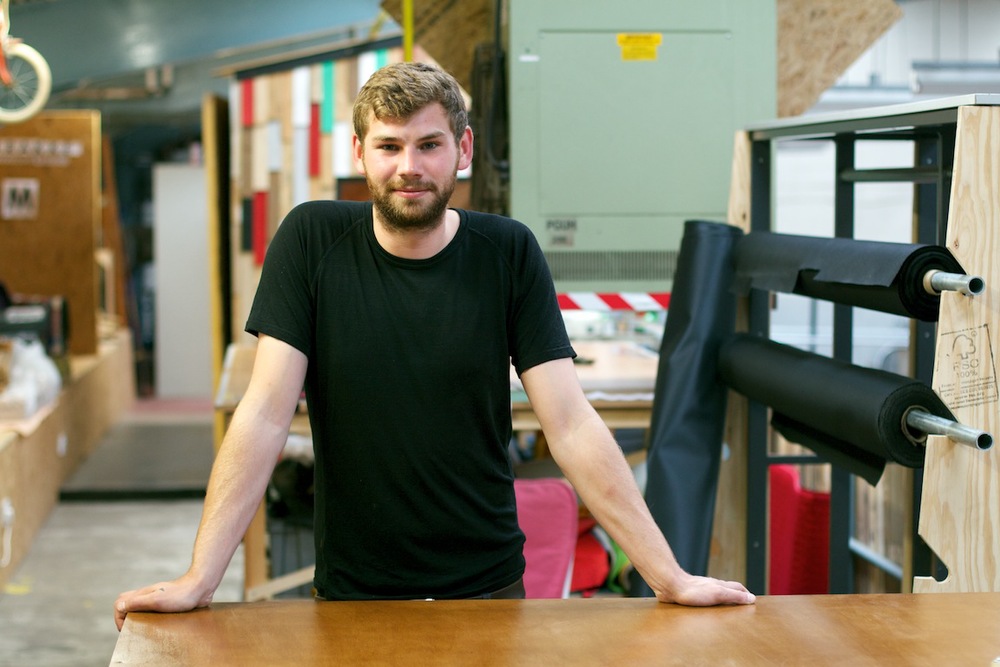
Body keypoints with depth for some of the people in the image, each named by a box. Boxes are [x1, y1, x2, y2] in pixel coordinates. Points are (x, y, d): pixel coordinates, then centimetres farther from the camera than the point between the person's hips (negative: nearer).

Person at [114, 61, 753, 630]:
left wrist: (670, 576, -13)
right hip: (353, 588, 0)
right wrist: (199, 578, -19)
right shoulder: (312, 239, -8)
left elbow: (571, 425, -9)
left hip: (487, 583, 1)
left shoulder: (509, 252, -7)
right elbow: (266, 415, -12)